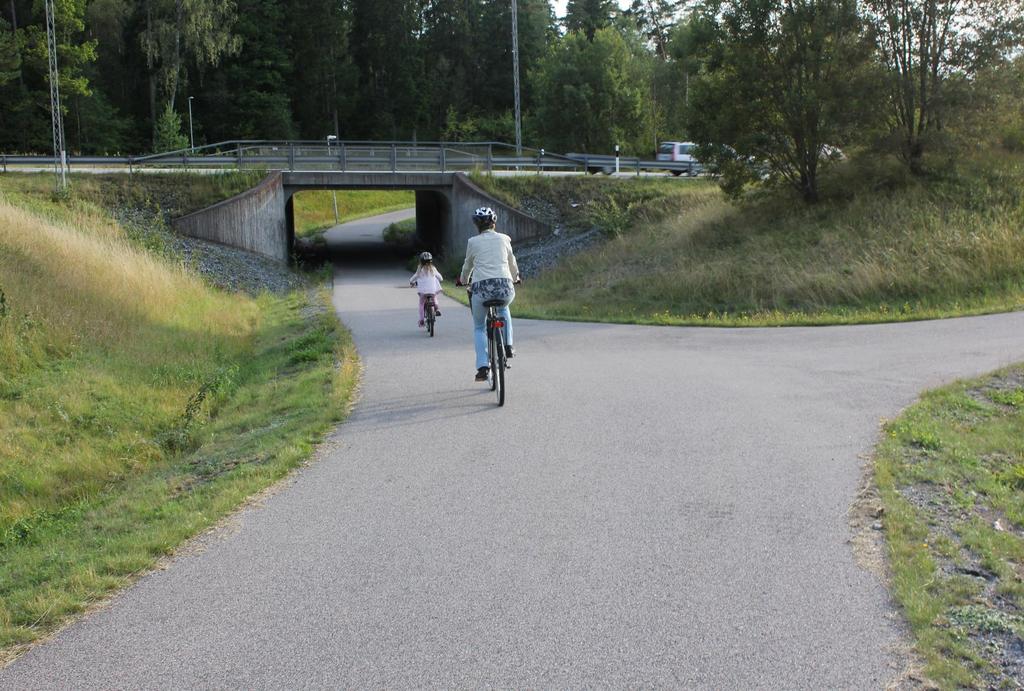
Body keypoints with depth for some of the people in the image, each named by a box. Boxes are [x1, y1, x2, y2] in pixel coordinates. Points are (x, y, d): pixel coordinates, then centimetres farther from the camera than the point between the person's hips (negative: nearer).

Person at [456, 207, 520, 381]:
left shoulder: (473, 242, 10)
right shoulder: (504, 239, 15)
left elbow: (467, 266, 24)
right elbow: (512, 264, 28)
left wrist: (463, 280, 45)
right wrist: (515, 278, 48)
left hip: (481, 288, -1)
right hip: (505, 288, 2)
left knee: (478, 328, 21)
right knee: (503, 309, 38)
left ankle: (482, 367, 6)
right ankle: (508, 346, 24)